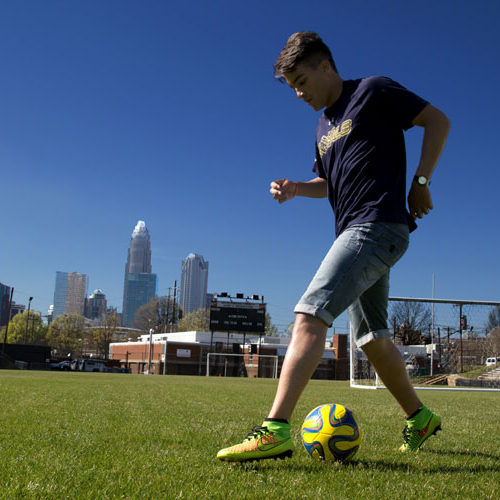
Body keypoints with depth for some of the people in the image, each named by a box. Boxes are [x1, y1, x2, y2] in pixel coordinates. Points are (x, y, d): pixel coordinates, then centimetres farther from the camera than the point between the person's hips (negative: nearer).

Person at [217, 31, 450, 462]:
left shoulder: (373, 92, -1)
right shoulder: (324, 126, 21)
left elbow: (438, 120, 0)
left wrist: (420, 181, -7)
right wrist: (295, 189, 10)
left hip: (376, 225, -9)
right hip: (357, 233, 10)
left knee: (309, 315, -22)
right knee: (370, 337, 13)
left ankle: (276, 430, -28)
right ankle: (420, 417, 29)